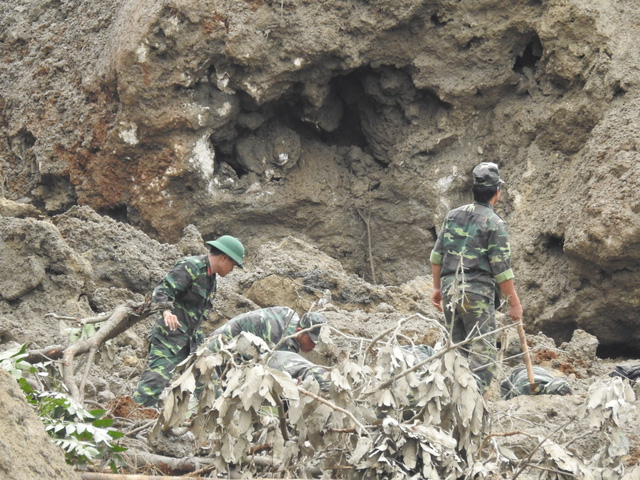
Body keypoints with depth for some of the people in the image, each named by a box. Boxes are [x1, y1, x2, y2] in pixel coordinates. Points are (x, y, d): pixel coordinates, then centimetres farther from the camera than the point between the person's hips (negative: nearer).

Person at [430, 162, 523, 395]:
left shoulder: (453, 215, 10)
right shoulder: (494, 223, -8)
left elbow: (437, 255, 13)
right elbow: (501, 269, -10)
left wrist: (437, 287, 23)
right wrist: (514, 303, -3)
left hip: (449, 290, 6)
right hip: (477, 294, -6)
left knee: (458, 349, 15)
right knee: (482, 354, -5)